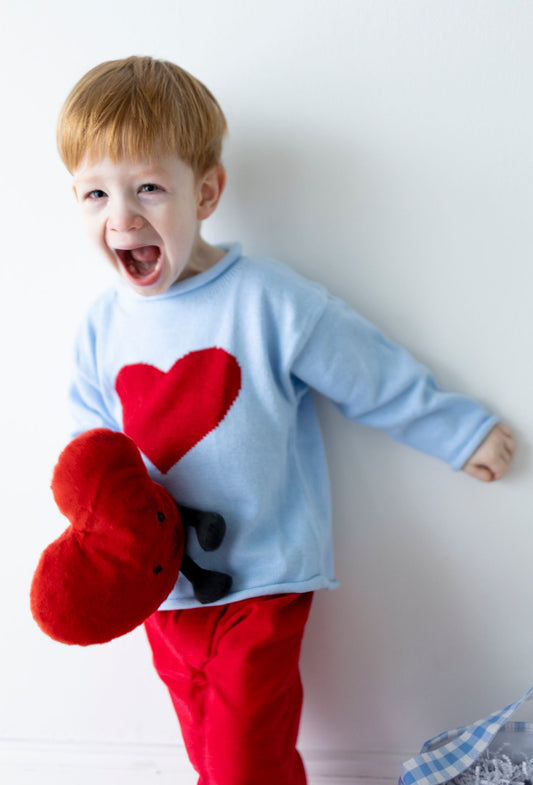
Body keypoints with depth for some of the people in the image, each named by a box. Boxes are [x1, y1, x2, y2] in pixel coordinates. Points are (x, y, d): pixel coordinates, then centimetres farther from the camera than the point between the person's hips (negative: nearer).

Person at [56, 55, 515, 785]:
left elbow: (377, 378, -5)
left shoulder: (270, 300, -15)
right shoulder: (100, 328, -2)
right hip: (162, 589, 5)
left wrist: (460, 433, 3)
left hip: (262, 586, -4)